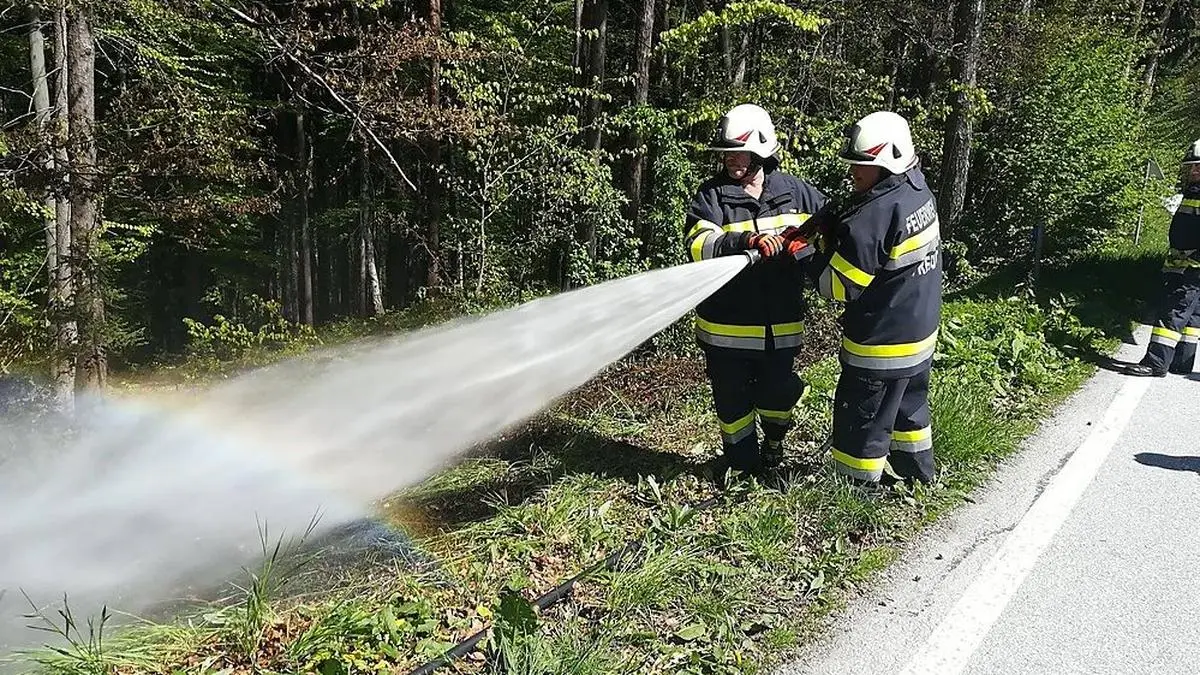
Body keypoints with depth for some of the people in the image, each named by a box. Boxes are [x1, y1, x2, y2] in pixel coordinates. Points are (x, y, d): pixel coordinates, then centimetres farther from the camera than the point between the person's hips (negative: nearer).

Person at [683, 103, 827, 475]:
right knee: (732, 401, 12)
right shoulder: (711, 194, -4)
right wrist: (746, 241, -35)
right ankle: (742, 464, 35)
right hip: (726, 328, -1)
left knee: (777, 394, 13)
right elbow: (699, 244, -20)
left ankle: (774, 439, 47)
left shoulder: (795, 191, 3)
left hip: (781, 326, 1)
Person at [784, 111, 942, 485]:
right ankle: (918, 478, 44)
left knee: (861, 423, 6)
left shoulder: (873, 217, -28)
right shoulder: (919, 193, -1)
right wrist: (830, 222, -8)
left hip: (880, 345, -9)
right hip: (920, 333, 10)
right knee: (908, 407, 27)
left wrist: (828, 242, -8)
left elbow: (838, 286, -21)